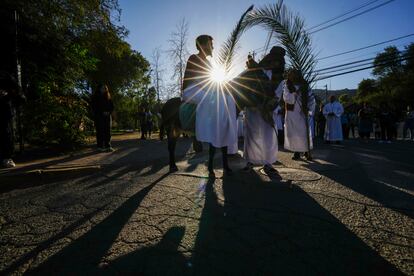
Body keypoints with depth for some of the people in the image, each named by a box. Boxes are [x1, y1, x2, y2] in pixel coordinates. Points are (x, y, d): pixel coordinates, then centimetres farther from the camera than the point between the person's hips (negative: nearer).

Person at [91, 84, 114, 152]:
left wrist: (109, 112, -5)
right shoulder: (95, 97, 6)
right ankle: (100, 146, -2)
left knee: (107, 131, -3)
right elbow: (94, 107, -3)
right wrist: (102, 112, -13)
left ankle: (108, 146, -4)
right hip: (99, 116, -3)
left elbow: (111, 106, 14)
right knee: (100, 131, -6)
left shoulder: (108, 97, 17)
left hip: (107, 116, 3)